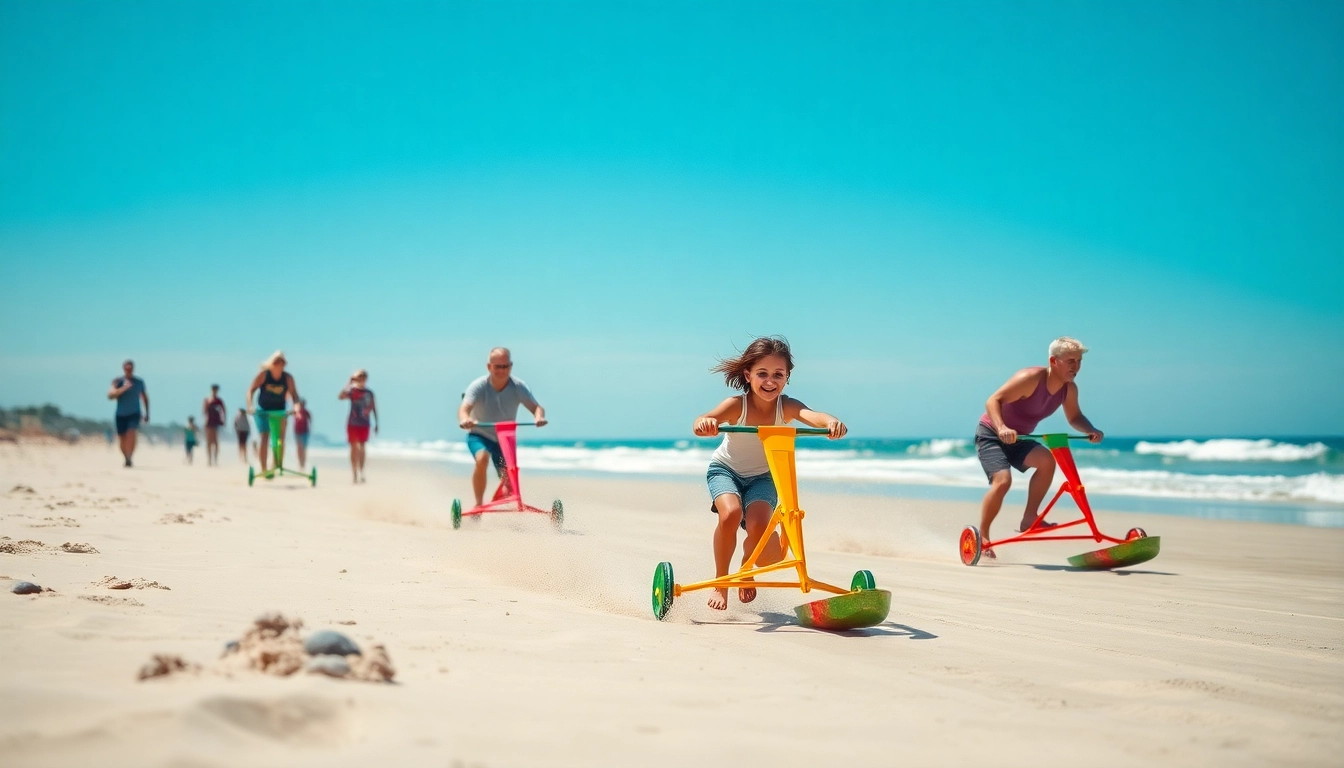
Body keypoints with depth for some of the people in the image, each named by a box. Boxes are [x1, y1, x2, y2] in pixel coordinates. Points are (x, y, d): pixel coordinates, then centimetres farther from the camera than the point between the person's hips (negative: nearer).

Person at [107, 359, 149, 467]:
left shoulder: (139, 382, 4)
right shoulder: (118, 381, -3)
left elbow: (145, 397, 18)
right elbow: (110, 395, -17)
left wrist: (147, 413, 17)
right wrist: (123, 388, -30)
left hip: (134, 414, -1)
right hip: (121, 415, 1)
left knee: (131, 432, -24)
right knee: (122, 438, 6)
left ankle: (129, 458, -29)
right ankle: (126, 459, 25)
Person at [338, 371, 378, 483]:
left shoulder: (369, 393, 7)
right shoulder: (352, 391, -4)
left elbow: (373, 408, 12)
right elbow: (340, 397, -24)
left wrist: (376, 423, 9)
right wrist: (349, 383, -24)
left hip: (364, 424, 3)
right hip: (353, 423, -3)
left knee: (362, 448, 5)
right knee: (354, 448, -2)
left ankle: (361, 473, 10)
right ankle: (355, 474, 0)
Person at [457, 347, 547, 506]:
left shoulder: (518, 387, -15)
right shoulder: (478, 386, -21)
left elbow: (536, 406, -24)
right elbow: (464, 408, -36)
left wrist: (539, 416, -49)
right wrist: (464, 419, -60)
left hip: (505, 440, 3)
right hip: (479, 436, -3)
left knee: (509, 482, -2)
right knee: (482, 459, -35)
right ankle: (479, 503, -22)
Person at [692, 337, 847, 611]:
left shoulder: (786, 406, -23)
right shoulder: (737, 405, -26)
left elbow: (812, 415, -44)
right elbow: (703, 423, -42)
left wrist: (831, 421, -67)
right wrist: (705, 423, -67)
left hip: (762, 477, 1)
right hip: (725, 470, -1)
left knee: (759, 528, -22)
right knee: (730, 513, -31)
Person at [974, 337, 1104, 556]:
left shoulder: (1069, 389, -6)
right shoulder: (1031, 378, -27)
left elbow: (1074, 417, 11)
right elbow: (993, 401, -31)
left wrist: (1090, 431, -10)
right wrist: (1002, 428, -47)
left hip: (1017, 439, 6)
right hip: (990, 434, -6)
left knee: (1047, 460, -23)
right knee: (1002, 480, -26)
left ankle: (1029, 519, -12)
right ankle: (982, 537, -8)